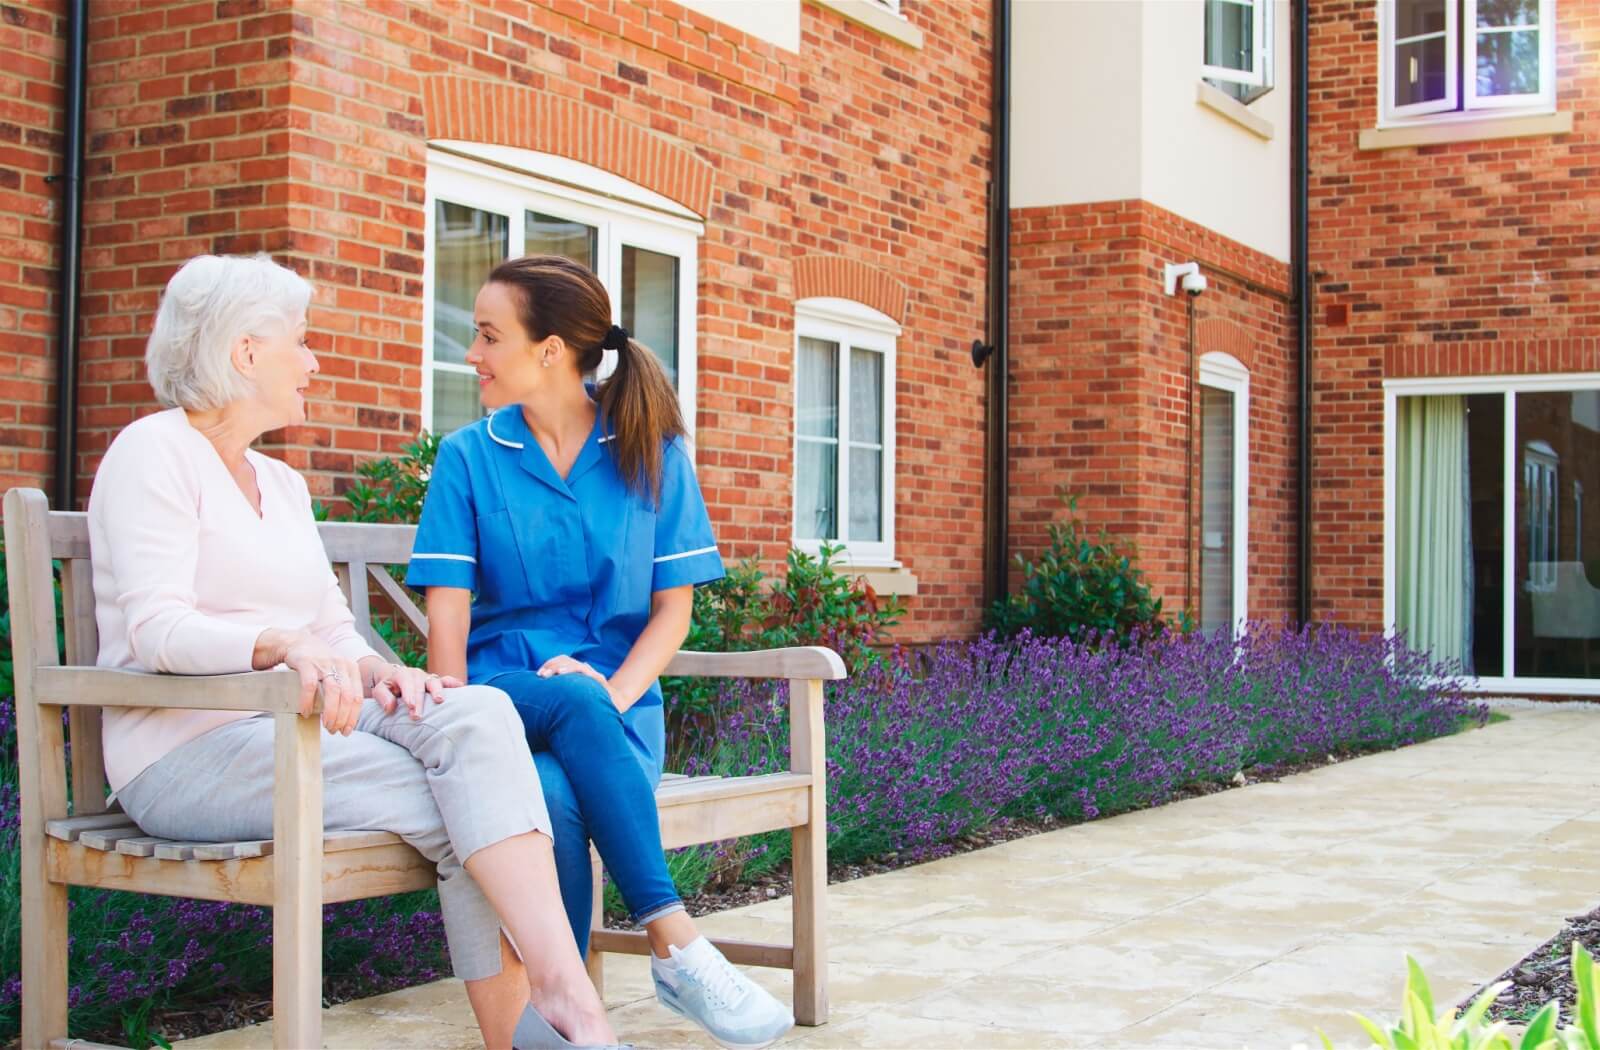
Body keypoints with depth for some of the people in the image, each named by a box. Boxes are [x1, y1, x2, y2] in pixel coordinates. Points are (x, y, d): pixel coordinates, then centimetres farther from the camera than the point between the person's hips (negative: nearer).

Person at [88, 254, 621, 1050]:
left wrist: (376, 671, -7)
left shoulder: (281, 483, 22)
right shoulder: (156, 453, -2)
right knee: (454, 808, -26)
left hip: (292, 724, 6)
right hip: (191, 747, -6)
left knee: (478, 712, -24)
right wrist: (284, 644, -35)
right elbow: (156, 627, -17)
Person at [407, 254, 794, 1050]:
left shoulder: (653, 455, 7)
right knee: (574, 701, -37)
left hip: (615, 704, 0)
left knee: (557, 795, -36)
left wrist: (613, 694, -15)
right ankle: (675, 942, -37)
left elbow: (672, 609, 5)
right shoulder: (468, 457, 7)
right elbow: (448, 614, -1)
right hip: (503, 693, 0)